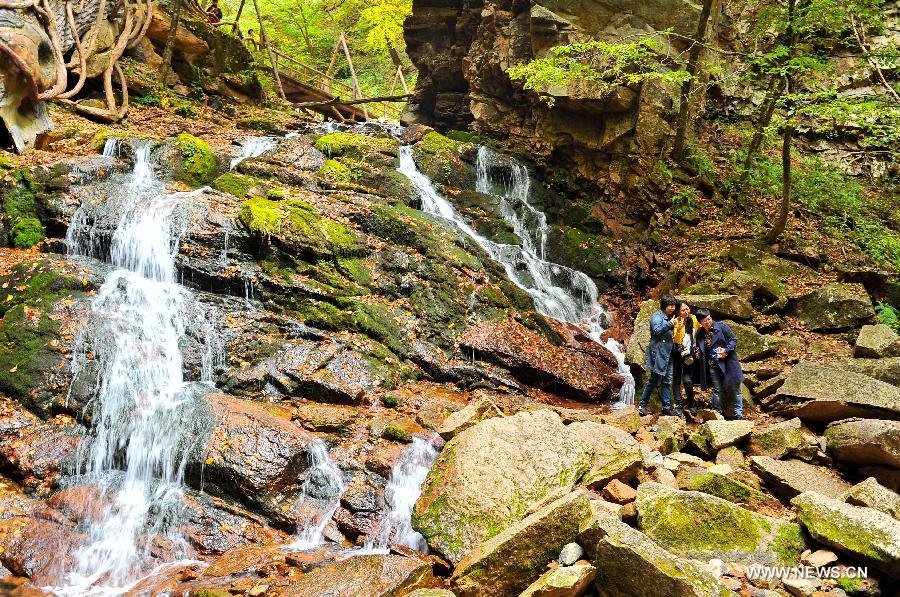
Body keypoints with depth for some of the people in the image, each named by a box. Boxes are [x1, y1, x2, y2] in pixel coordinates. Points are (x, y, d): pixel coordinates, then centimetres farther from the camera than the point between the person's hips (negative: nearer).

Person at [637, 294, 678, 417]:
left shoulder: (669, 318, 21)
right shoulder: (657, 317, -7)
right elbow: (656, 330, -24)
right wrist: (670, 324, -26)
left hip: (668, 354, 9)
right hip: (658, 353, -9)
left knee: (667, 382, 7)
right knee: (654, 381, -7)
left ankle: (667, 407, 10)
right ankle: (642, 404, 0)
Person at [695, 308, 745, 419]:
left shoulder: (722, 327, -3)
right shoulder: (700, 335, 7)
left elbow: (733, 339, -2)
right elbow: (701, 351, 18)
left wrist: (726, 350, -15)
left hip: (728, 363, -2)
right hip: (713, 366, 2)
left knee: (734, 389, 4)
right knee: (717, 390, 6)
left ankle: (738, 414, 13)